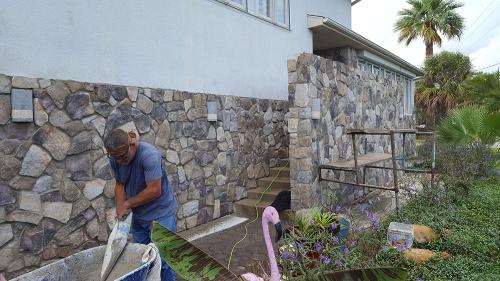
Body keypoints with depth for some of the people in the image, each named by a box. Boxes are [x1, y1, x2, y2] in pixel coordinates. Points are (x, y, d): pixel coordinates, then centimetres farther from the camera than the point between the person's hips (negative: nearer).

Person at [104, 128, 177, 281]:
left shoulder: (149, 155, -28)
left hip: (161, 214, -6)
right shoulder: (115, 158, -7)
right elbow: (120, 184, 5)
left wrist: (127, 204, -15)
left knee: (163, 260, 1)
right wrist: (120, 210, -7)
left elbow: (154, 190, -27)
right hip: (138, 215, 6)